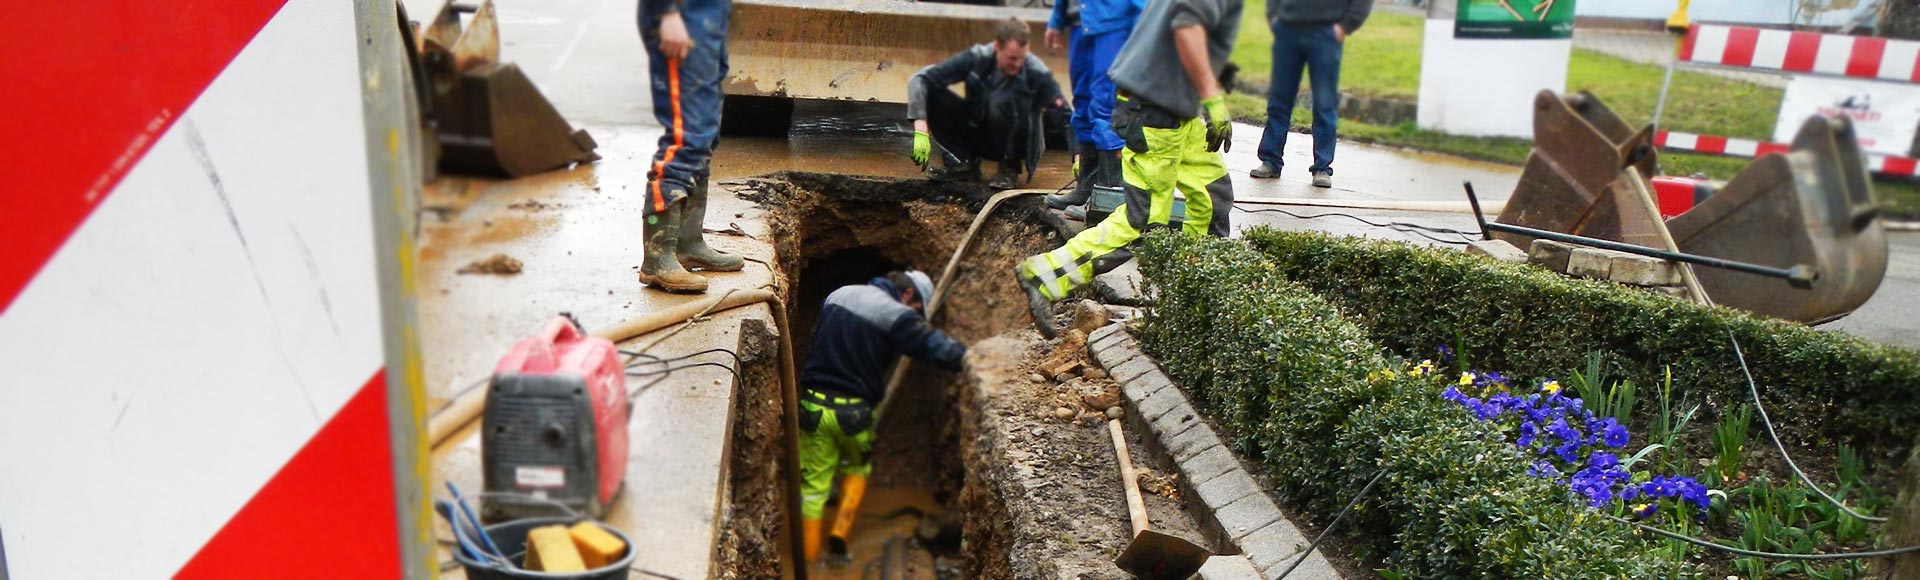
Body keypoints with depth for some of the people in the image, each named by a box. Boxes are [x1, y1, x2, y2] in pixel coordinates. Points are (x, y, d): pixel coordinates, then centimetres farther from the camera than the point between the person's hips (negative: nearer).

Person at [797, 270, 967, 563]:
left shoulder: (839, 295, 10)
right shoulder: (895, 316, -10)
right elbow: (937, 346, -16)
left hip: (814, 406, 4)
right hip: (853, 412, -4)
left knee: (814, 485, 10)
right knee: (857, 467, 25)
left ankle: (809, 560, 14)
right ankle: (840, 532, 12)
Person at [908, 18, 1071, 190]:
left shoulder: (1037, 72, -21)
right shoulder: (977, 58, -18)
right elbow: (919, 80, -21)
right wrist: (921, 132, -32)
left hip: (1018, 142, -2)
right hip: (977, 131, 2)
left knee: (1001, 101, -35)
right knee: (929, 93, -19)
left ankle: (1010, 167, -10)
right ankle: (963, 162, -6)